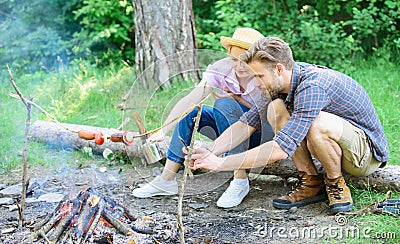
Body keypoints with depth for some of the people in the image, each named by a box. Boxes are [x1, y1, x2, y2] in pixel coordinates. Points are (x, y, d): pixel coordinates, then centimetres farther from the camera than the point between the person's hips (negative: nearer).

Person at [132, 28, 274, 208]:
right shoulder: (221, 69, -16)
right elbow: (191, 98, -27)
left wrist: (237, 98, -24)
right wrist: (162, 130, -38)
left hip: (265, 132, -4)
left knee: (224, 104, -30)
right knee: (191, 113, -18)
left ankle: (240, 181, -30)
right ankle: (166, 180, -12)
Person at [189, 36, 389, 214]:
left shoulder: (312, 87, -31)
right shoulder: (280, 82, -5)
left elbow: (281, 150, -35)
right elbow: (247, 123, -2)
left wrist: (221, 163, -32)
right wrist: (209, 153, -17)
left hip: (368, 150, -8)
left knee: (318, 124, -38)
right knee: (275, 108, -10)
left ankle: (336, 185, -10)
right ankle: (311, 182, -3)